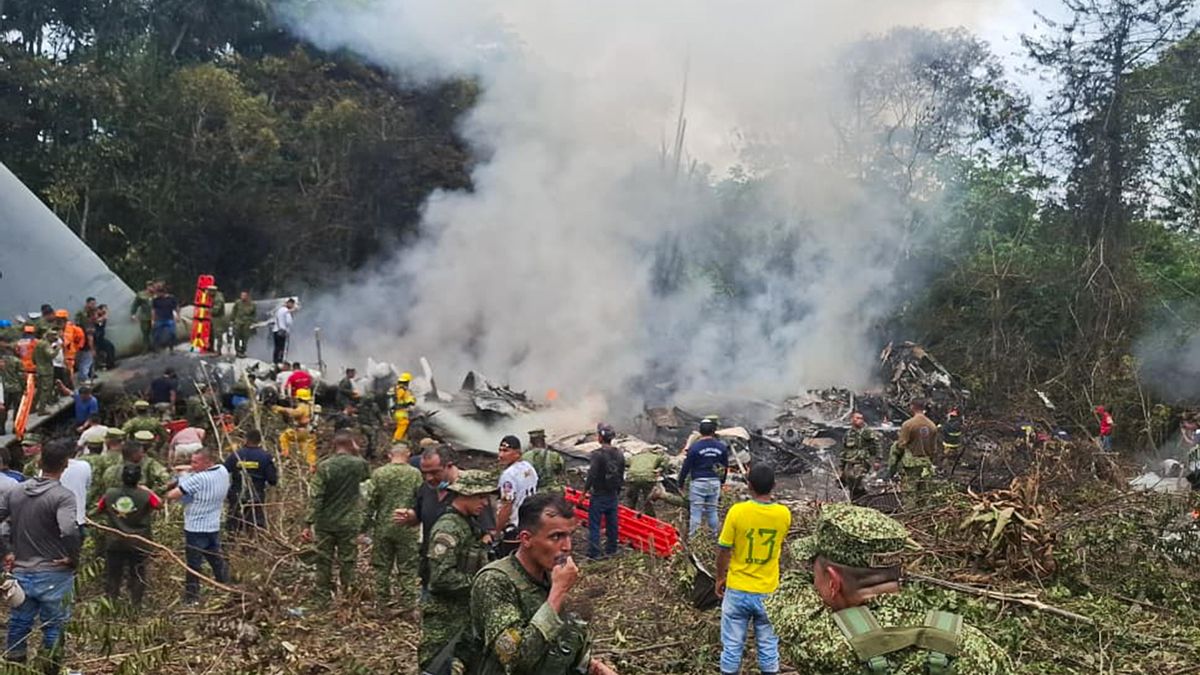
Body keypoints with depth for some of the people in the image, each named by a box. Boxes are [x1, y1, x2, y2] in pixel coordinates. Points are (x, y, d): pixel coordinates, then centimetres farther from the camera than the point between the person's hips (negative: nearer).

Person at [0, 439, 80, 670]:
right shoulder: (63, 496, -17)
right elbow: (69, 531, -31)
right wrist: (74, 558, -15)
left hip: (20, 573, 5)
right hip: (54, 575, -5)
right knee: (54, 629, 7)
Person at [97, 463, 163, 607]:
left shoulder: (109, 494, -9)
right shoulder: (145, 496, -17)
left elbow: (99, 510, 6)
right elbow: (160, 505, 0)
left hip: (114, 542, 2)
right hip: (138, 544, -2)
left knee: (112, 573, 15)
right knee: (137, 574, 10)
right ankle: (136, 604, 14)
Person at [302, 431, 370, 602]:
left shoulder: (324, 466, -8)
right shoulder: (358, 464, -7)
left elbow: (315, 497, -11)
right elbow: (368, 474, 18)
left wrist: (308, 523, -7)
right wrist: (357, 453, 14)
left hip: (325, 523, 1)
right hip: (349, 523, 0)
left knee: (324, 562, 10)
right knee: (347, 563, 6)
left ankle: (322, 601, 16)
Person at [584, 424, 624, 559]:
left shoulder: (597, 455, -19)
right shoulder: (619, 455, 3)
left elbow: (592, 476, -21)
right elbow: (621, 476, 10)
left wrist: (585, 490, -9)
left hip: (598, 496, -6)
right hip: (613, 496, 6)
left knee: (594, 525, 0)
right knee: (612, 523, 15)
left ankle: (594, 554, 0)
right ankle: (611, 550, 25)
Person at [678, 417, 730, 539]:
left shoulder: (694, 447, -11)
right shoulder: (722, 447, 2)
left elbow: (686, 467, -7)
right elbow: (725, 466, 11)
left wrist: (680, 482, 4)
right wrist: (722, 481, 24)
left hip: (698, 483, -4)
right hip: (715, 483, 4)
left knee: (695, 512, 1)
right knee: (712, 511, 14)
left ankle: (692, 538, 2)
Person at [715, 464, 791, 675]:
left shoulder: (737, 511, -18)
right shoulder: (784, 514, -9)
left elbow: (724, 551, -9)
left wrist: (720, 578, 7)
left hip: (738, 590, -2)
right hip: (768, 592, 2)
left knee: (733, 644, 11)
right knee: (768, 644, 15)